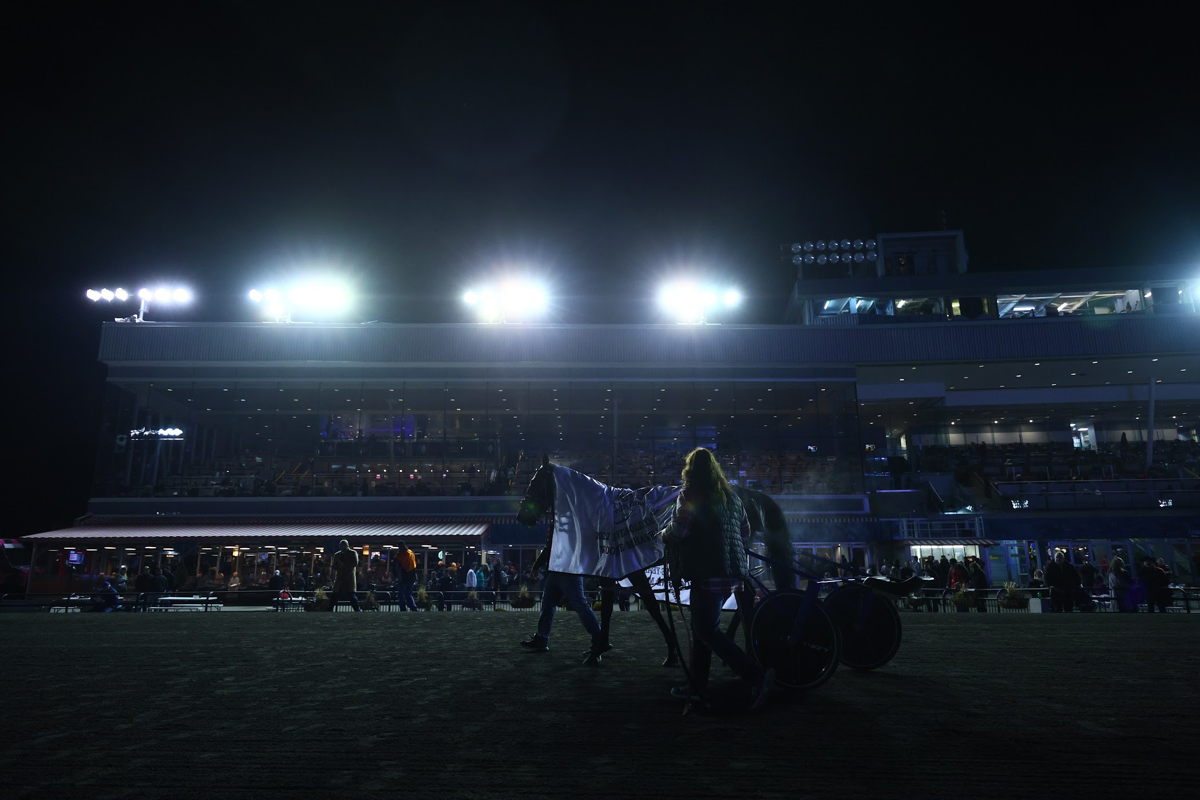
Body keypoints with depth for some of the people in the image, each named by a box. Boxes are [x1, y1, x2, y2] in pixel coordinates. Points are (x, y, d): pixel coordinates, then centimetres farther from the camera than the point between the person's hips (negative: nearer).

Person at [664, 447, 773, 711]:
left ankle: (757, 675, -12)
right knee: (702, 627, 15)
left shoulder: (690, 494, -6)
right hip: (732, 572, 8)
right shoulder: (729, 494, 16)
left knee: (707, 630, -4)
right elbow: (746, 531, 21)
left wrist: (665, 535, 4)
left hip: (708, 572, -8)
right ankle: (696, 686, 20)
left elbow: (679, 529, -16)